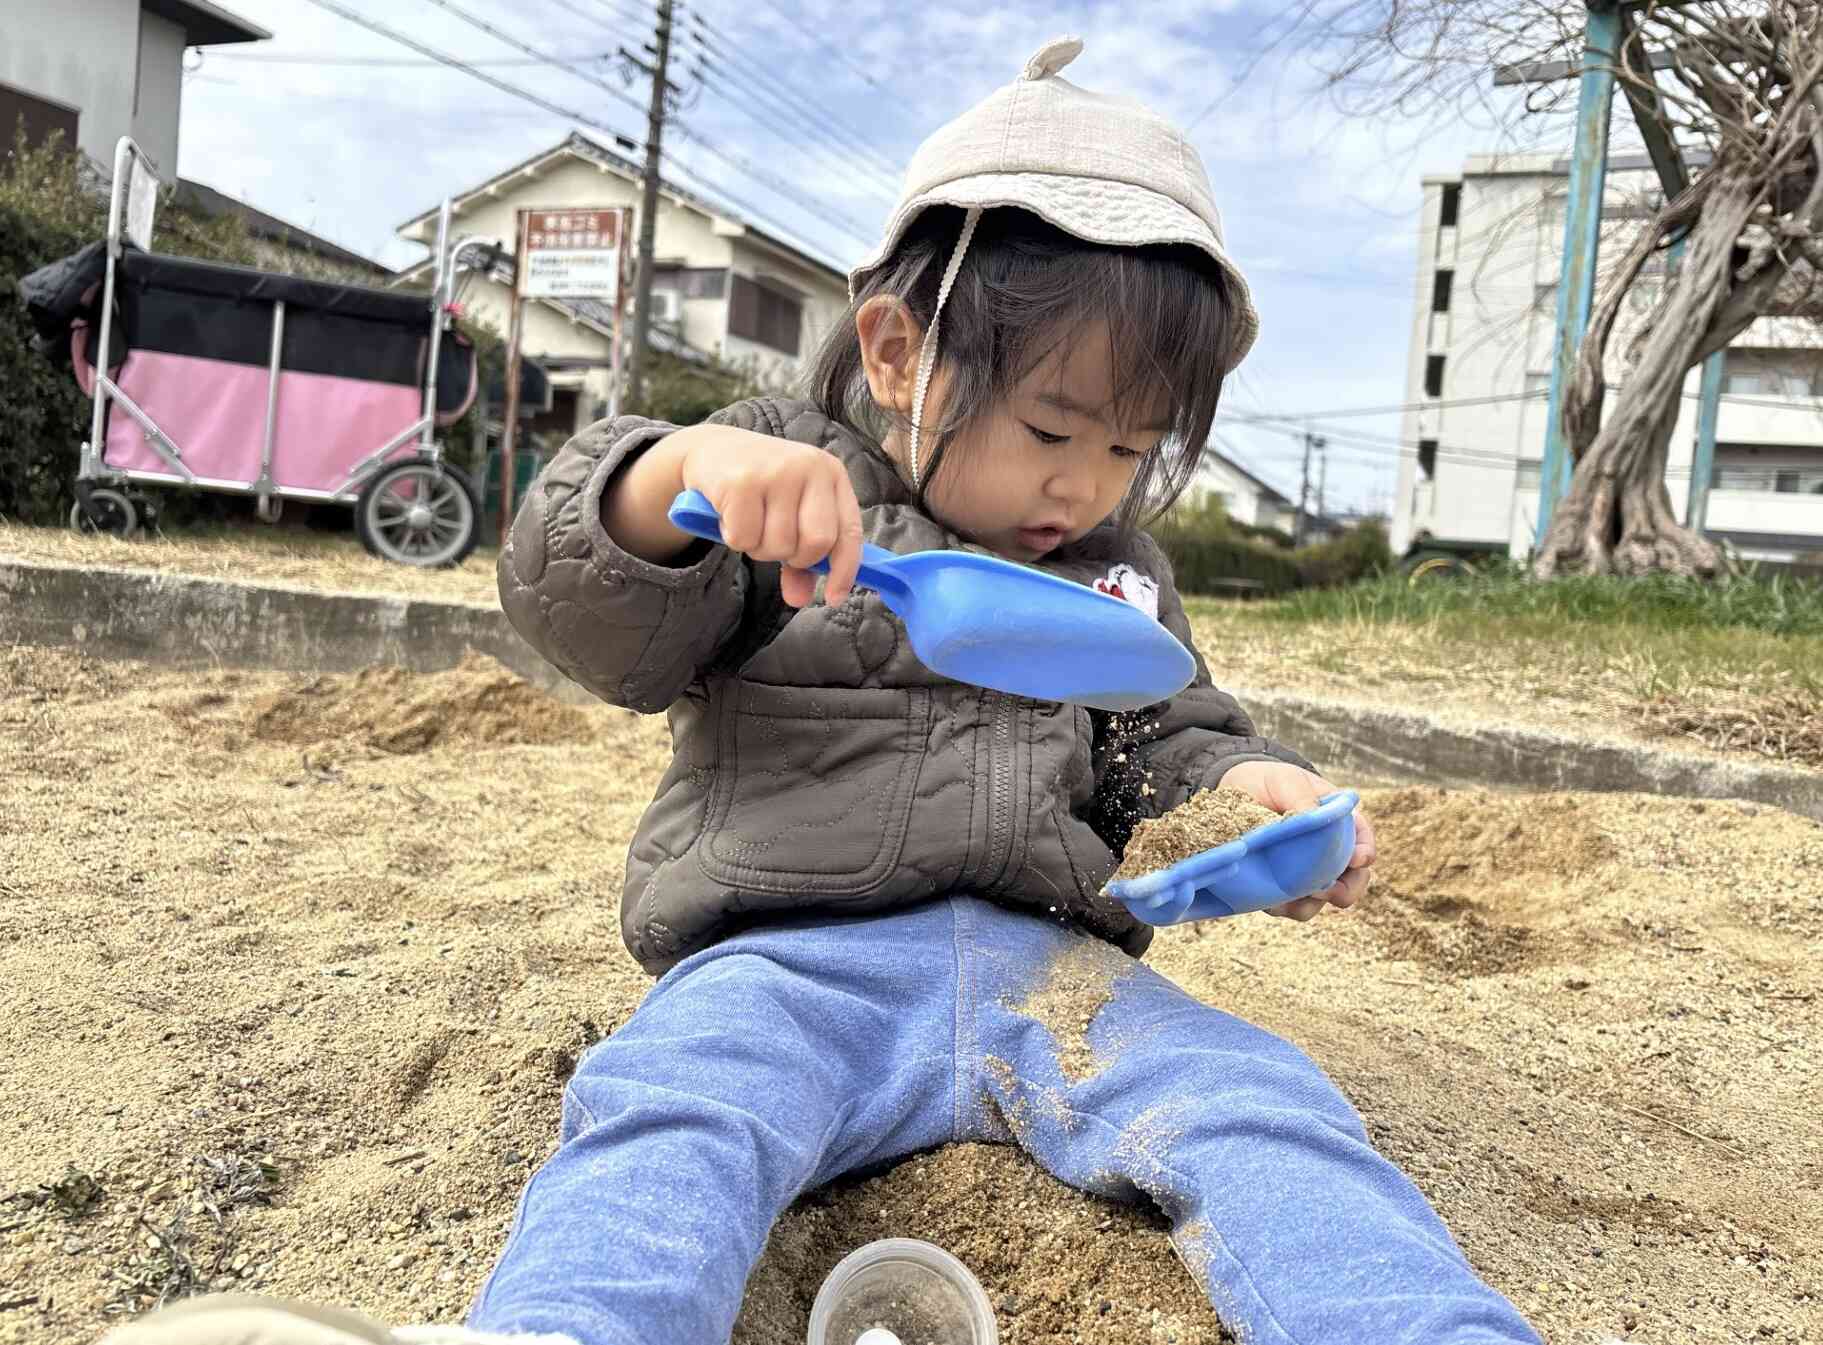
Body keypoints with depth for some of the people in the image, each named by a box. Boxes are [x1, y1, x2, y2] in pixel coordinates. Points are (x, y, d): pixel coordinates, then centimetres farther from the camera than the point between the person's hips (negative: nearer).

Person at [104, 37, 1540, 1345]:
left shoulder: (1121, 576, 20)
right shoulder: (781, 476, 8)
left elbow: (1170, 742, 23)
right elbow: (589, 621, -4)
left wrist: (1243, 790, -2)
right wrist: (679, 472, -27)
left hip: (1053, 965, 4)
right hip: (797, 960, -3)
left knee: (1259, 1105, -21)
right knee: (674, 1105, -33)